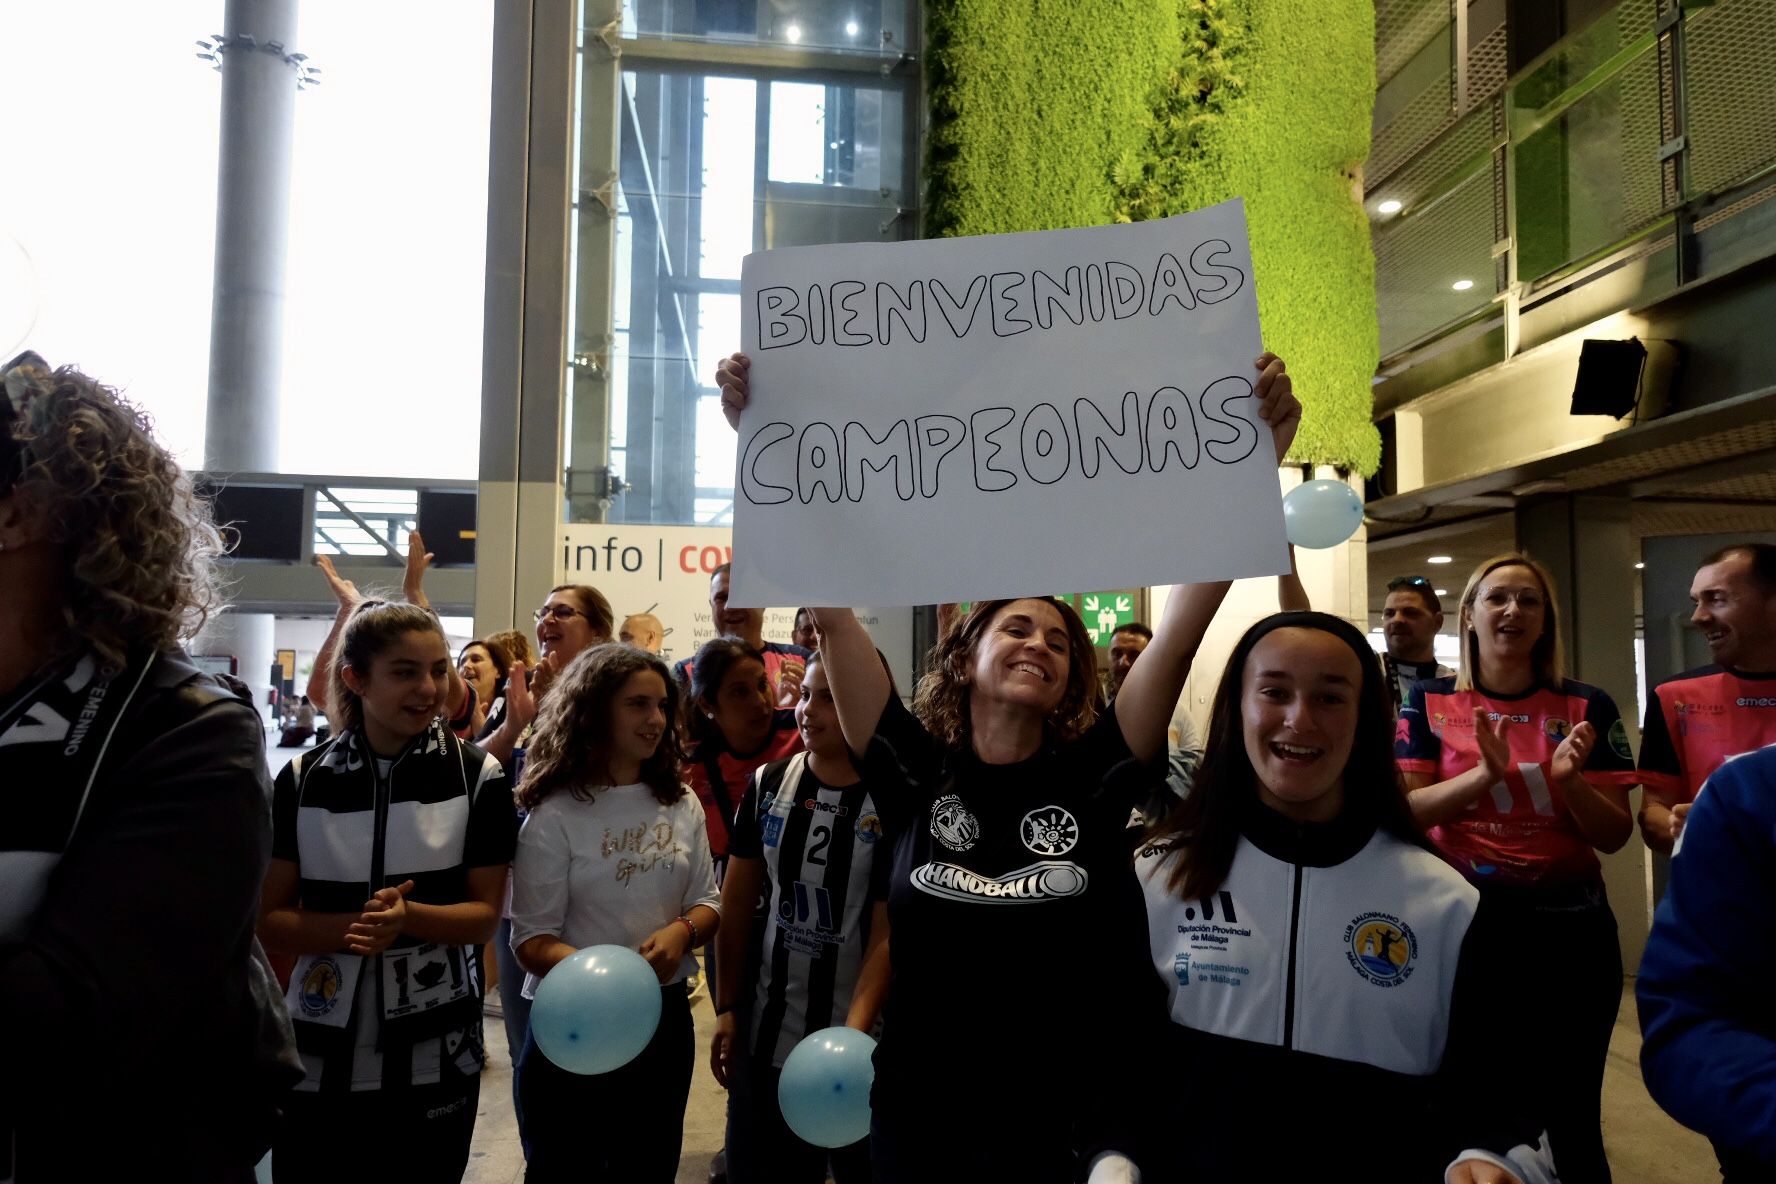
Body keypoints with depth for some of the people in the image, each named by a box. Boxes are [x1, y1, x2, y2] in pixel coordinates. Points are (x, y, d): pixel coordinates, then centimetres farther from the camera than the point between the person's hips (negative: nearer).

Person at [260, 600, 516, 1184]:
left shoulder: (478, 776, -6)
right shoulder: (303, 778, -2)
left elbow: (485, 915, -5)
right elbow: (271, 919, -1)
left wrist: (408, 917, -24)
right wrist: (351, 926, -20)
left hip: (434, 1055, -1)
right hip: (319, 1053, 1)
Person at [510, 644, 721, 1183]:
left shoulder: (682, 805, 3)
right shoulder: (555, 815, -12)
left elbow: (708, 902, 8)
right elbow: (532, 939, -13)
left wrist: (681, 931, -14)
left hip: (664, 1017, 4)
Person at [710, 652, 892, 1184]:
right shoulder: (767, 785, 0)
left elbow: (888, 931, -13)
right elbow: (737, 902, 6)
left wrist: (853, 1033, -23)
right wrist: (726, 1008, 4)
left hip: (861, 1040, -3)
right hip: (766, 1035, 4)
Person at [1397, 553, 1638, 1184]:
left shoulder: (1587, 707, 1)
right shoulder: (1430, 702, -1)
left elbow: (1614, 836, 1)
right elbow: (1402, 812, -6)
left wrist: (1570, 780, -18)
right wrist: (1484, 775, -21)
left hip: (1568, 926, 1)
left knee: (1568, 1114, 11)